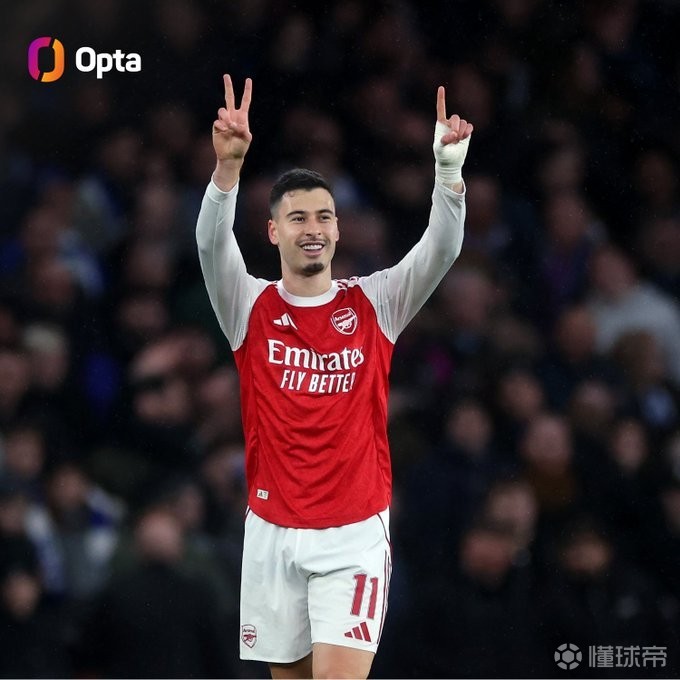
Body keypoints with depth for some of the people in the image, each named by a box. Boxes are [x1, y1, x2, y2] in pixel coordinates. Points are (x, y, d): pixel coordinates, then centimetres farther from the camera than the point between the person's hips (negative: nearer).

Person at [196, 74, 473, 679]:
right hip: (273, 532, 2)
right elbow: (212, 244, -18)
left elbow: (444, 248, -13)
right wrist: (228, 164, -37)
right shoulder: (251, 307, 0)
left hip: (355, 533, -2)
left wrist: (449, 164, -31)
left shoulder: (373, 304, 1)